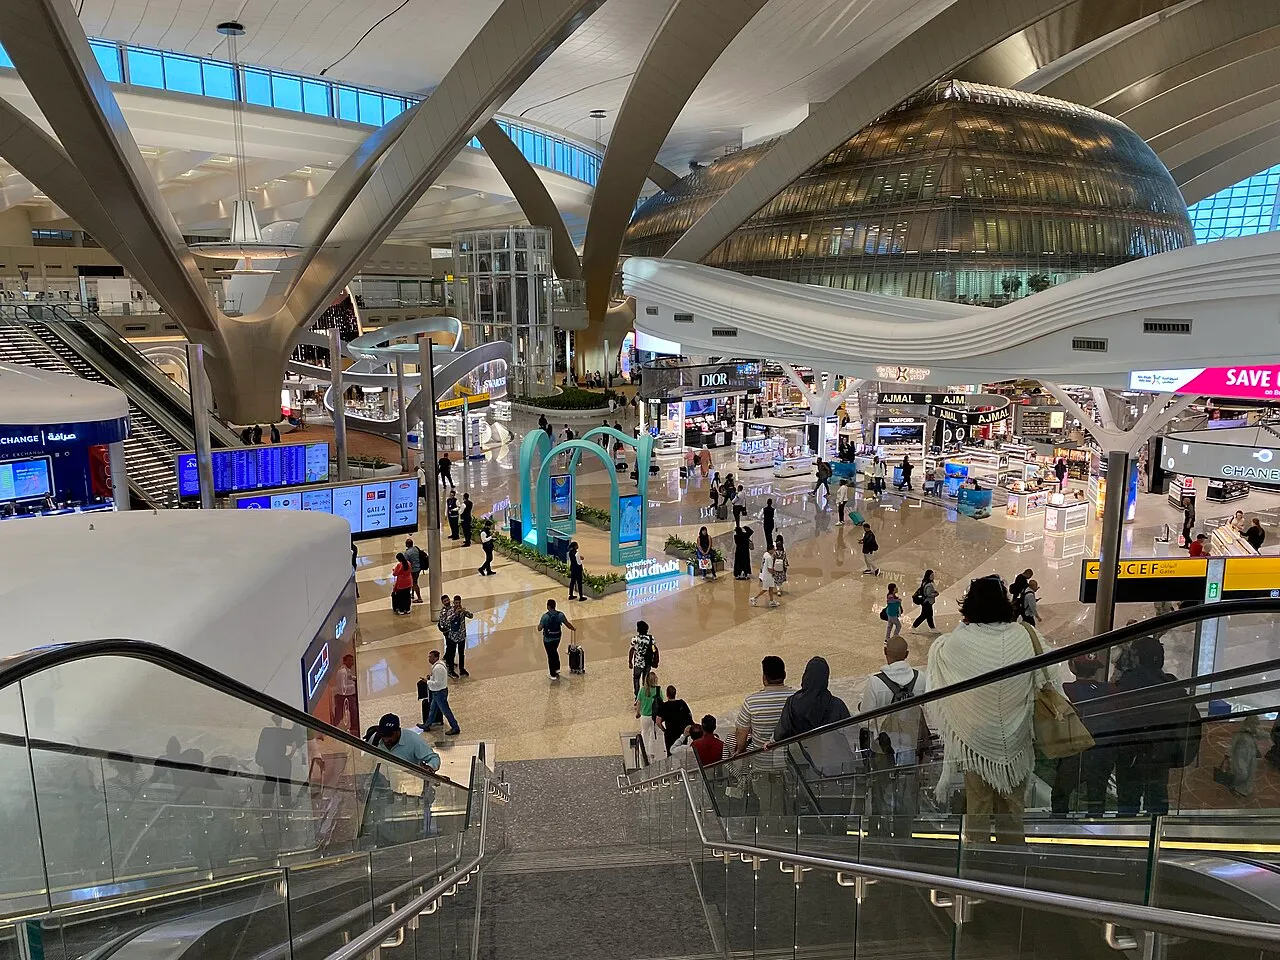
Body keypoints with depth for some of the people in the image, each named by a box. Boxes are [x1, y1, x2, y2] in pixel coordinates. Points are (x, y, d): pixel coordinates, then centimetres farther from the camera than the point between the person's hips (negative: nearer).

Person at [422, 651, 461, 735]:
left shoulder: (437, 668, -29)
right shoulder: (439, 664, 4)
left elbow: (437, 683, -28)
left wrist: (427, 681, -18)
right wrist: (430, 678, 5)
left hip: (440, 693, -10)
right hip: (437, 692, 10)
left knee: (446, 711, 1)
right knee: (433, 709, 24)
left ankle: (455, 728, 10)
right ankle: (427, 725, 41)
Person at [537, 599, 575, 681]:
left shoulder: (545, 616, -21)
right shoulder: (560, 615, -9)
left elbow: (539, 629, -18)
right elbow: (567, 624, 2)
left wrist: (539, 625, 5)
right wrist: (573, 629, 21)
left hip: (548, 639, -4)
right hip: (557, 638, 4)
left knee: (550, 655, 9)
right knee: (555, 652, 29)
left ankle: (553, 675, 18)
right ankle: (557, 669, 29)